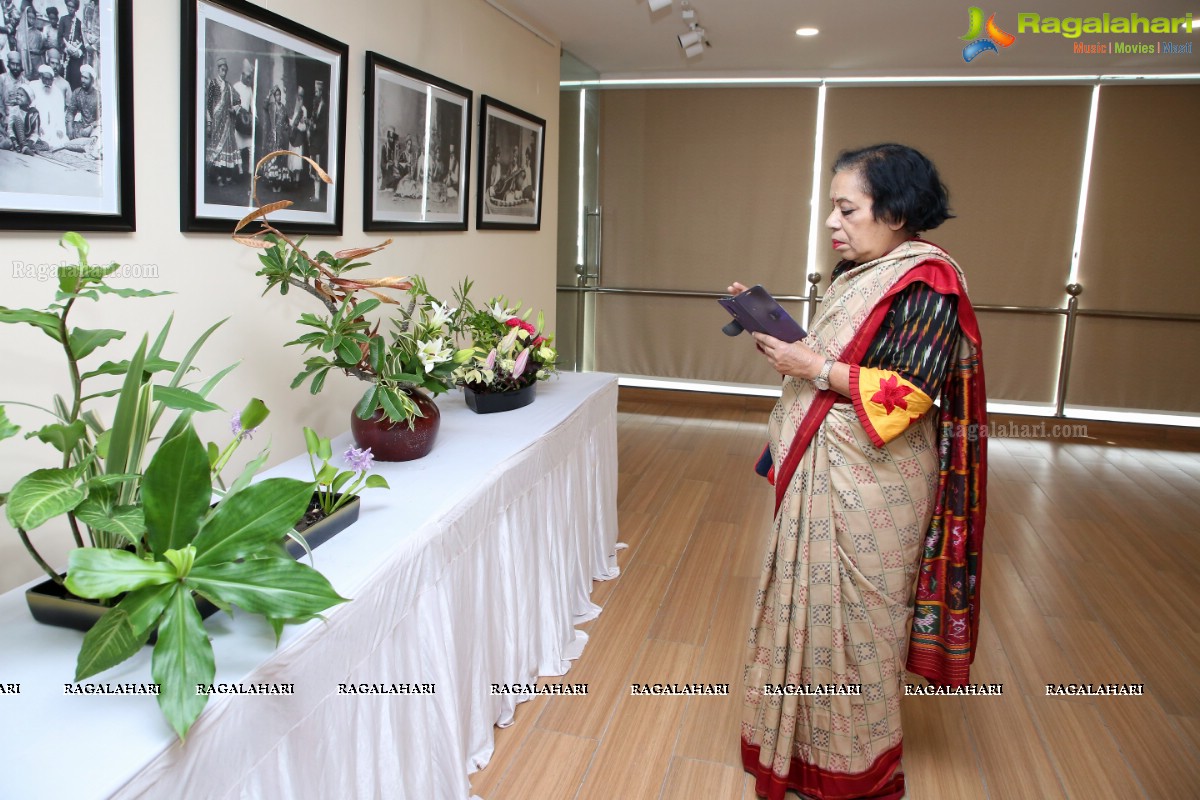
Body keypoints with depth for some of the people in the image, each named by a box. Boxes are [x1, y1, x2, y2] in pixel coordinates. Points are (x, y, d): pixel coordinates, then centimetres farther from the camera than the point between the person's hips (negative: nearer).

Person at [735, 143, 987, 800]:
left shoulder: (926, 284, -18)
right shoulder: (855, 271, 9)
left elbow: (913, 392, -23)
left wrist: (818, 370, -24)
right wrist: (777, 330, 0)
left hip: (870, 483, -9)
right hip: (820, 470, 9)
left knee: (854, 614, 7)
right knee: (812, 602, 20)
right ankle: (808, 739, 43)